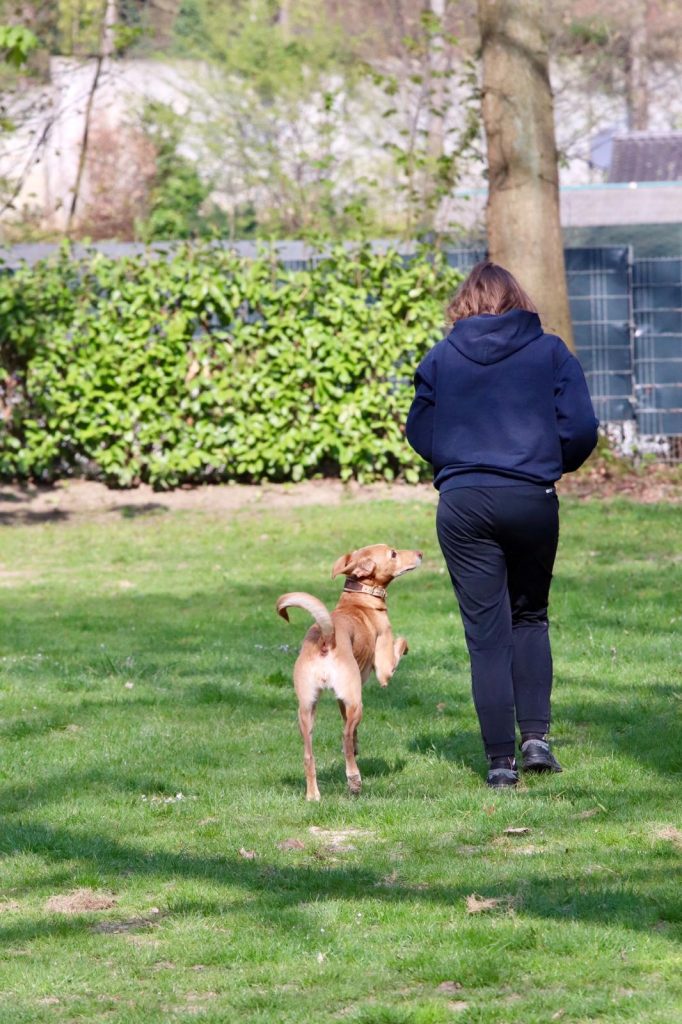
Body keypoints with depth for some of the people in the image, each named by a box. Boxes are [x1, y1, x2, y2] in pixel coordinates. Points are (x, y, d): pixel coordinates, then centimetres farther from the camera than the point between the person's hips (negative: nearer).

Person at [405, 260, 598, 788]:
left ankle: (500, 760, -1)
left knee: (487, 631, 3)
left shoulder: (440, 359, 6)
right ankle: (535, 736, 7)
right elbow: (581, 429, -2)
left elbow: (420, 434, 9)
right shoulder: (551, 353, 4)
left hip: (463, 506, 0)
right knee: (530, 617, 19)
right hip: (532, 501, 0)